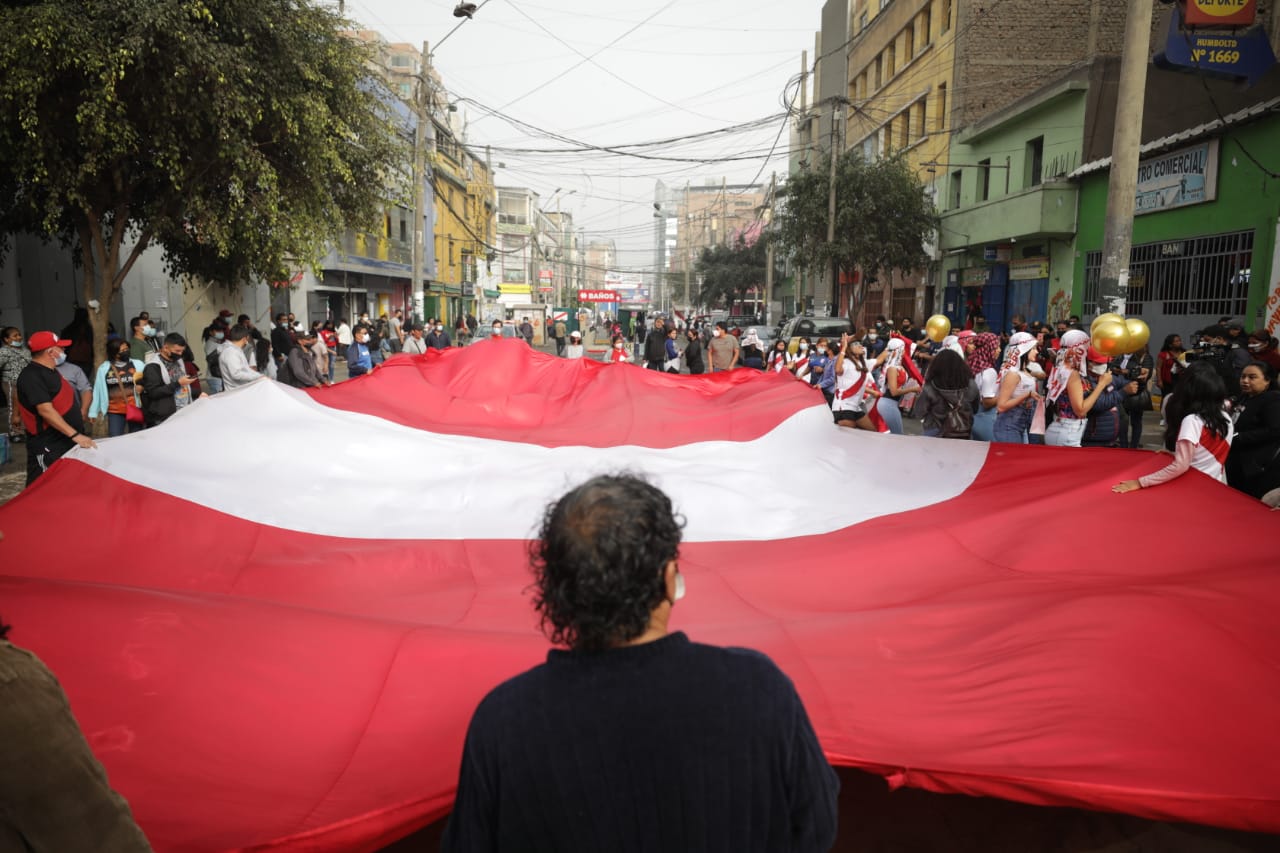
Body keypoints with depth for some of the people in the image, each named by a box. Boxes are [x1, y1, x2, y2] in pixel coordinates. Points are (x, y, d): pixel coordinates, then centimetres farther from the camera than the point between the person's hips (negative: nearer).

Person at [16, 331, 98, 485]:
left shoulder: (50, 371, 15)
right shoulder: (32, 376, -17)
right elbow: (46, 410, -25)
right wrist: (75, 435, -29)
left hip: (66, 442, 10)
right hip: (47, 448, -10)